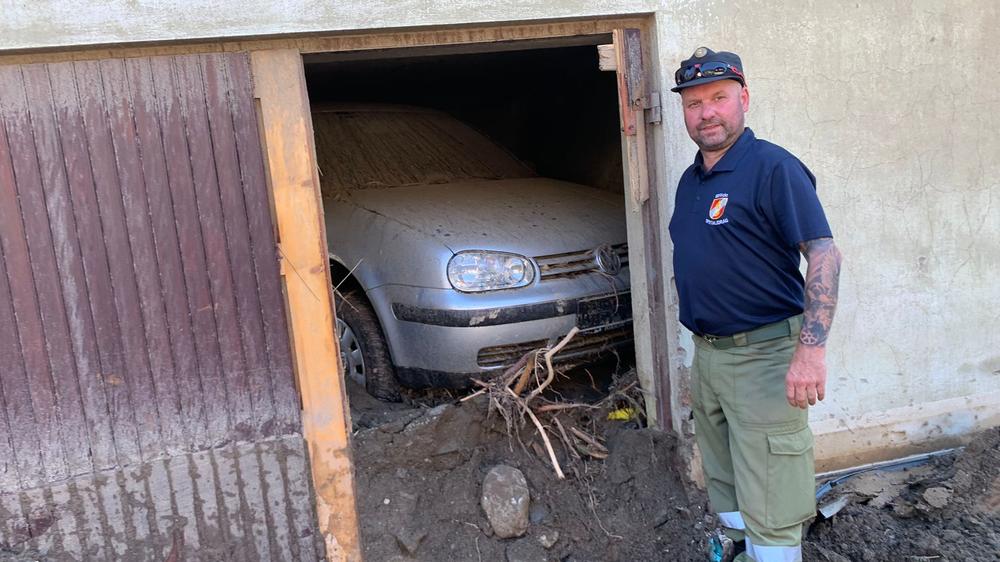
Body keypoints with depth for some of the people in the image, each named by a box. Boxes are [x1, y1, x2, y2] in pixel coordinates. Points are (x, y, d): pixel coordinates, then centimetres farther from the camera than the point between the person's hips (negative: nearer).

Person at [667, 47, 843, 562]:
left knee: (768, 506, -3)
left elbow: (824, 254, -19)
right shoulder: (690, 179, 13)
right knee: (723, 481, 21)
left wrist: (811, 348, -29)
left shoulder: (772, 168, -13)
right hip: (706, 354, 9)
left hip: (763, 356, -8)